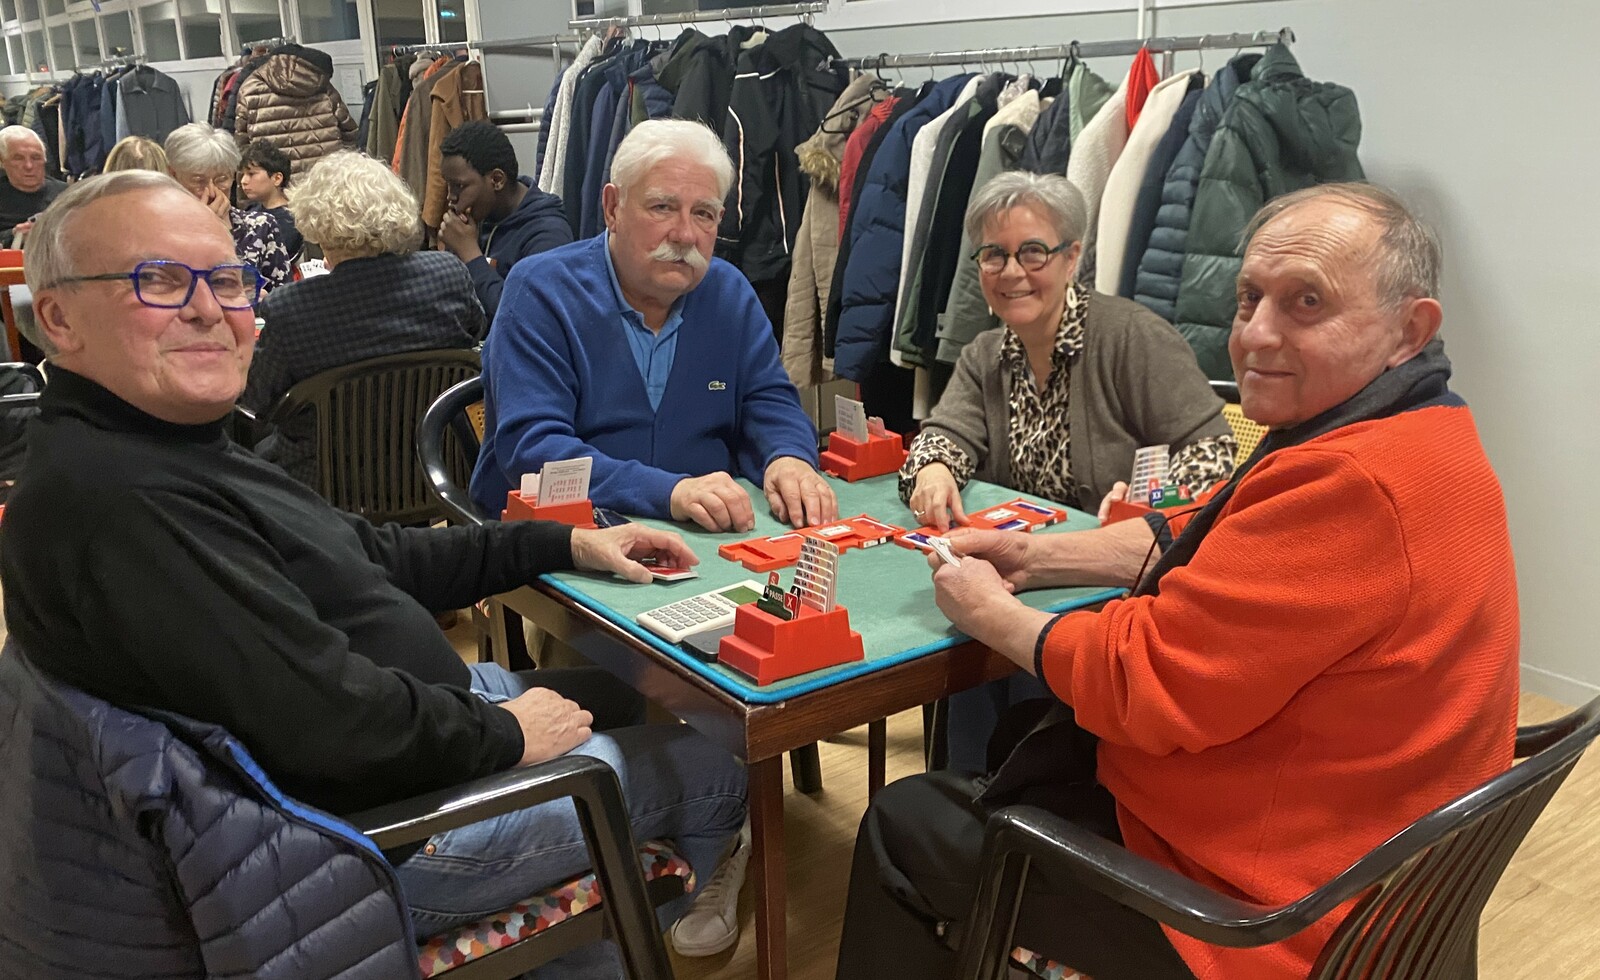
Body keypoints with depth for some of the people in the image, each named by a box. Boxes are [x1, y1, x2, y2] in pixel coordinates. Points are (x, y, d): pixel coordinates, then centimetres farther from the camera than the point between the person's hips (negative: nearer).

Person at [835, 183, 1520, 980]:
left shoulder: (1356, 485, -31)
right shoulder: (1421, 431, 4)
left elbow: (1140, 678, -28)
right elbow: (1199, 544, 12)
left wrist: (988, 612, -10)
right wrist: (1034, 557, 2)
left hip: (1246, 898, -10)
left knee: (902, 826, 6)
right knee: (1024, 729, 29)